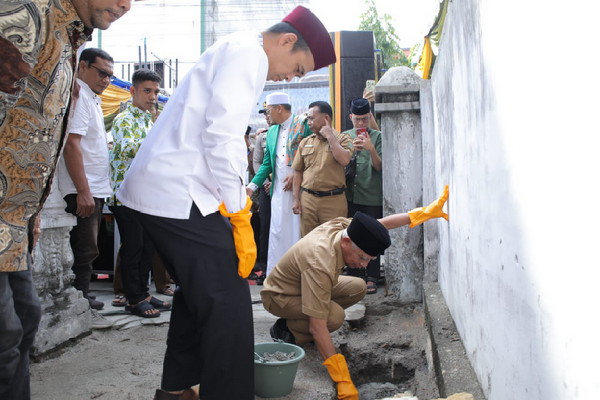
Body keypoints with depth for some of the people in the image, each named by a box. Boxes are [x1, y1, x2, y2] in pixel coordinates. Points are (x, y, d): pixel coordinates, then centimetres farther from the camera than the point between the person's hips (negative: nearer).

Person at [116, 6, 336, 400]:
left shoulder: (232, 51, 23)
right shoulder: (249, 52, -9)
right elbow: (222, 137, -21)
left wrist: (235, 208, 20)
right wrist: (240, 219, -16)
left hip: (155, 189, 11)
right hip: (178, 195, -11)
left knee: (197, 291, 21)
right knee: (228, 305, -8)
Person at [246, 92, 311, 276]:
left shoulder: (303, 125, -3)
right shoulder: (271, 132, 16)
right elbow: (267, 163, 17)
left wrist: (297, 174, -13)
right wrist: (252, 185, 7)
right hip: (278, 190, 5)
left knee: (297, 232, -1)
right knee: (277, 232, 6)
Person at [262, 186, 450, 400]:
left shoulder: (341, 226, -20)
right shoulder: (320, 266, -41)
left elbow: (383, 223, -1)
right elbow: (318, 329, -40)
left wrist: (426, 212, -4)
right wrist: (343, 382, -39)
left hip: (300, 284, 8)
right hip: (278, 296, -8)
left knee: (358, 288, -2)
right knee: (335, 316, -31)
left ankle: (307, 315, 7)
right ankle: (285, 330, -7)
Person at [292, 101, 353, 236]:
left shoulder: (342, 138, 1)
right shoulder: (305, 142, 12)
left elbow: (344, 160, -18)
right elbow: (298, 172, 13)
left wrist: (329, 136, -10)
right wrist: (296, 199, 7)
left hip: (333, 200, -4)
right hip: (308, 199, 4)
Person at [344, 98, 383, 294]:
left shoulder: (377, 136, 2)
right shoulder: (344, 137, 10)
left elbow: (379, 166, -3)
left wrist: (371, 149, -20)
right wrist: (352, 149, -11)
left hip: (372, 196, -2)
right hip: (351, 195, 2)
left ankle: (372, 278, 8)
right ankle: (354, 276, 17)